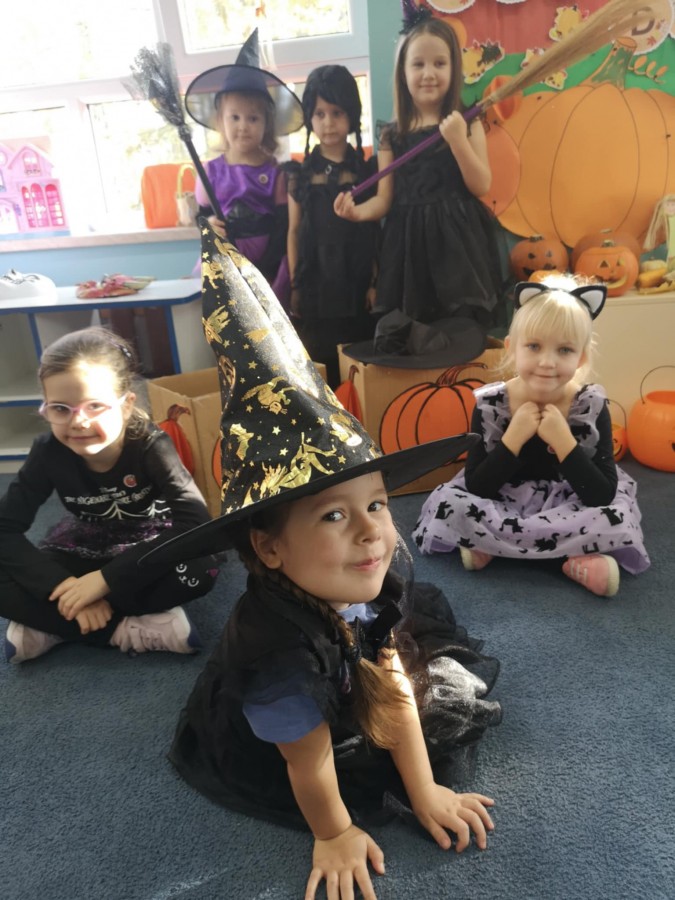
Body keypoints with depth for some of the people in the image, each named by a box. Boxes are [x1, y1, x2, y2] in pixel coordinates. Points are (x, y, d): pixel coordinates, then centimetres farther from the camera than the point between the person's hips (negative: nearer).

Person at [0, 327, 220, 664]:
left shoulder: (150, 445, -28)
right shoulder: (48, 453, -20)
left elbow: (196, 523, -38)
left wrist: (106, 579, -38)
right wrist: (63, 585, -34)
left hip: (148, 545, -2)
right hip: (84, 547, 2)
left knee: (200, 570, -35)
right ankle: (131, 630, -24)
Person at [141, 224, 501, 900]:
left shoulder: (380, 580, -29)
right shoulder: (277, 642, -47)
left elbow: (395, 685, -17)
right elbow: (309, 759, -28)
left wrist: (426, 793, -8)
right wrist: (334, 834, -8)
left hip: (346, 687, 5)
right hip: (256, 737, -4)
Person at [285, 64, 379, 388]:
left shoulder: (367, 170, 2)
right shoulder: (300, 174, 4)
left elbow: (376, 230, 0)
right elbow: (294, 232, 5)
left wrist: (375, 281, -5)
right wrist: (294, 285, 2)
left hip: (357, 282, 0)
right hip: (315, 282, 1)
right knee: (320, 368, 5)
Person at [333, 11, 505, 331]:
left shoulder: (467, 124, 2)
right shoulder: (392, 135, 6)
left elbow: (481, 187, -5)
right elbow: (385, 199, 4)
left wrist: (458, 141, -16)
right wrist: (358, 211, -16)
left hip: (457, 239, -1)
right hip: (410, 241, 2)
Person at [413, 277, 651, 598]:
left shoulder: (592, 407, -14)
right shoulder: (488, 404, -15)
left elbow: (604, 496, -20)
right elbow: (475, 490, -18)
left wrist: (563, 441, -29)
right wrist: (514, 438, -27)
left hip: (569, 506, 0)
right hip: (500, 504, 1)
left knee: (617, 517, -29)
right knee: (447, 504, -27)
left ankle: (491, 544, -20)